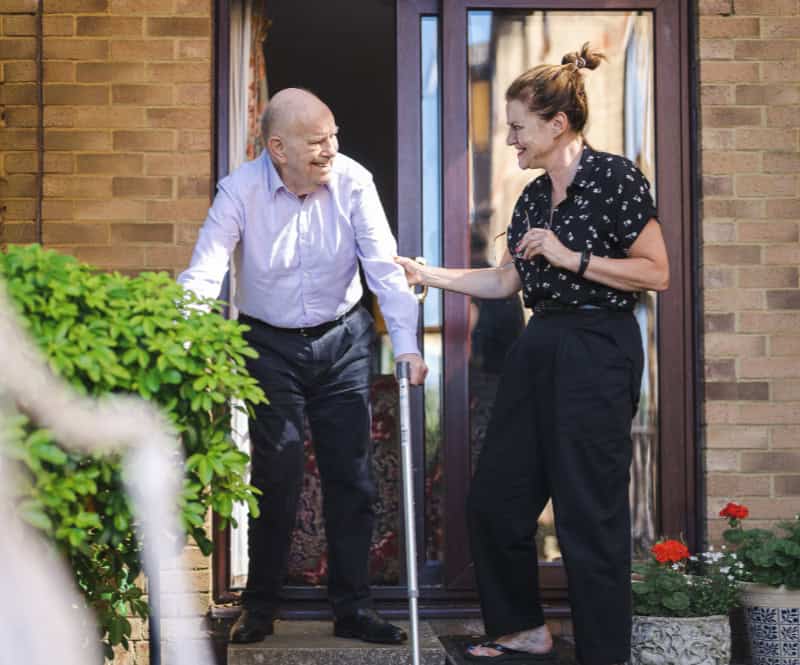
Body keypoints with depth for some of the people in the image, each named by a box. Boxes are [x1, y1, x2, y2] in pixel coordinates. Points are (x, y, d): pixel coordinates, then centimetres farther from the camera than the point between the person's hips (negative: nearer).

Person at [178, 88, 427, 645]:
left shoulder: (353, 181, -13)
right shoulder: (240, 191, -16)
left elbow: (384, 266, -14)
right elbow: (203, 275, -21)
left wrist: (407, 344, -22)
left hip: (343, 341, 2)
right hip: (270, 344, -1)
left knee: (351, 475, 4)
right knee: (277, 477, -1)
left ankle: (353, 608, 16)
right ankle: (260, 607, 17)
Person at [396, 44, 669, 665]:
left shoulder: (615, 177, -9)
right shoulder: (534, 196, 13)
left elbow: (657, 273, -12)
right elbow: (504, 281, 19)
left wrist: (572, 258, -16)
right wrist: (425, 273, 16)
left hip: (596, 352, -8)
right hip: (538, 350, 8)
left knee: (589, 514, -3)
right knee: (494, 498, 10)